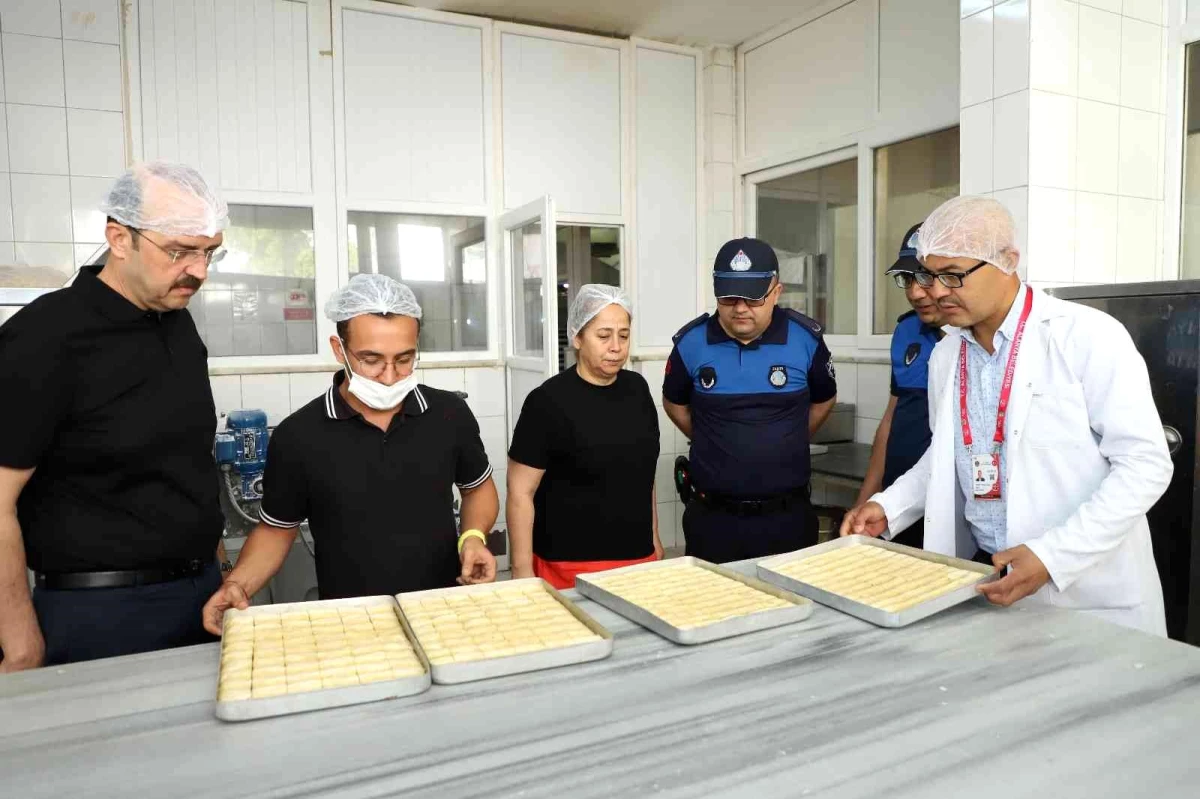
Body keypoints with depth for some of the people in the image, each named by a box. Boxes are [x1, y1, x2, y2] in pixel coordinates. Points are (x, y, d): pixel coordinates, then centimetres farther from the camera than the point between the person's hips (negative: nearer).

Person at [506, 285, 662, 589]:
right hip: (572, 568, -5)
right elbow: (520, 493, -11)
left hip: (637, 558, 5)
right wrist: (523, 571, -13)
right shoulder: (549, 401, -13)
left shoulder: (637, 388, 4)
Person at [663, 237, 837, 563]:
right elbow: (675, 404, 13)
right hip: (711, 517, 0)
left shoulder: (806, 339, -5)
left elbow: (823, 400, 14)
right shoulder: (691, 342, -5)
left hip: (787, 515, 0)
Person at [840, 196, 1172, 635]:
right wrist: (888, 507, 2)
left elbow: (1144, 463, -15)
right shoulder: (945, 354, 4)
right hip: (981, 575, 5)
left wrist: (1052, 555, -23)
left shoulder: (1088, 337, -13)